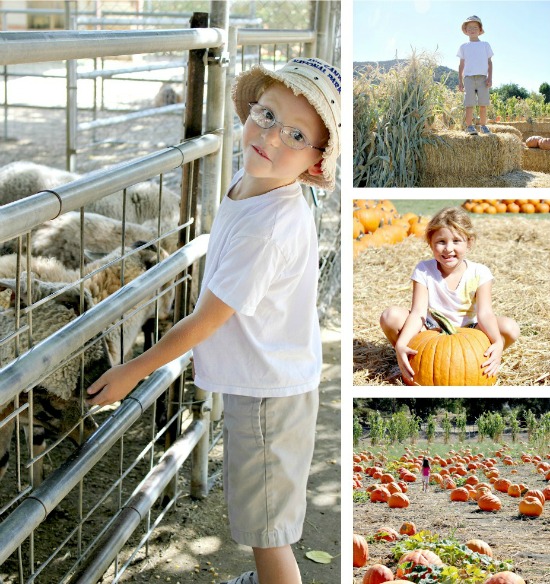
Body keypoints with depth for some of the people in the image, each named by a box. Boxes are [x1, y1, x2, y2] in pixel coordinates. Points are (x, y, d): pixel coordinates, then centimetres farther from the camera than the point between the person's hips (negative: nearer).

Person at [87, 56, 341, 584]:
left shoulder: (267, 229, -33)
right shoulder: (249, 179, -5)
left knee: (265, 528, 7)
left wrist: (131, 373, -12)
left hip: (267, 392, -9)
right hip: (263, 377, 10)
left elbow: (202, 322, -23)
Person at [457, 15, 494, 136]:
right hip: (469, 77, -1)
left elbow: (489, 62, 11)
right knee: (469, 103, -10)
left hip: (482, 77, 1)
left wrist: (490, 78, -1)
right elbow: (461, 65, 14)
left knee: (483, 104, -2)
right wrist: (460, 81, 6)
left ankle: (483, 126, 6)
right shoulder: (464, 47, 14)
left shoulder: (485, 45, 14)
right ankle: (469, 126, -9)